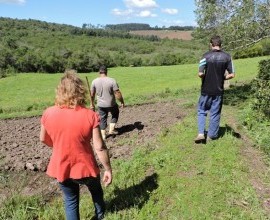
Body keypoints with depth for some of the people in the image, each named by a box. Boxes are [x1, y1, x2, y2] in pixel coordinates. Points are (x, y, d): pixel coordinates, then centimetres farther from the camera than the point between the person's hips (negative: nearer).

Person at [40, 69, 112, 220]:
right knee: (96, 191, 31)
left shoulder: (48, 114, -14)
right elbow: (100, 147, -19)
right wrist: (108, 169, -6)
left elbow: (43, 139, 2)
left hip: (61, 168, 2)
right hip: (85, 168, -1)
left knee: (71, 201, 24)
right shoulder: (90, 116, -23)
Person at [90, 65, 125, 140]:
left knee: (103, 119, 17)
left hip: (100, 105, 2)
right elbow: (118, 94, -16)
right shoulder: (112, 81, -17)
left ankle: (103, 135, 20)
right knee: (115, 114, 25)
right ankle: (111, 129, 21)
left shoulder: (94, 81, -6)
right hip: (111, 104, -2)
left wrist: (92, 103, 16)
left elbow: (92, 94, 2)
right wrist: (122, 102, -2)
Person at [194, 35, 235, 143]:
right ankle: (211, 136, 19)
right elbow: (231, 74, -3)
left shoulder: (206, 56, -11)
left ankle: (201, 133, 5)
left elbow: (200, 74, -17)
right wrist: (222, 78, 13)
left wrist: (205, 77, 4)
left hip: (206, 90, -2)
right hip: (219, 90, 2)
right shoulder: (227, 56, -3)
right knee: (215, 113, 11)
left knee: (202, 111, 15)